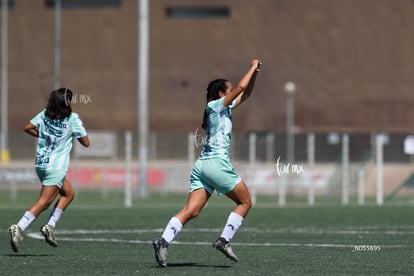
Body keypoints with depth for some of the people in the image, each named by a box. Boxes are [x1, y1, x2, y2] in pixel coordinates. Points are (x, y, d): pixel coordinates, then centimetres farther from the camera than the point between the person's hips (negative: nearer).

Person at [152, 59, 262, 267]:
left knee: (191, 211, -6)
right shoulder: (216, 105, -1)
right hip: (217, 162, -8)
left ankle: (163, 241, -23)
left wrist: (254, 73, 20)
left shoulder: (225, 107, 22)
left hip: (202, 165, 8)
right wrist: (252, 68, 4)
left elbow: (245, 94, 32)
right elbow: (240, 87, -9)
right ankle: (224, 240, -3)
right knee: (245, 202, 6)